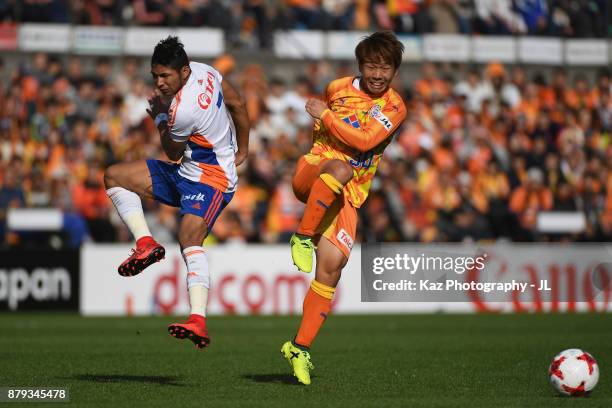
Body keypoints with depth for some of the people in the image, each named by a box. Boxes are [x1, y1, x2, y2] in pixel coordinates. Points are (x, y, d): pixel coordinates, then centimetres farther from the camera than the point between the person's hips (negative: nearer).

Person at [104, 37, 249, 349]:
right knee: (114, 176, 5)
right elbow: (238, 105, 12)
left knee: (190, 238, -34)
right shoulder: (203, 71, -1)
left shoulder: (183, 110, -28)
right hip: (184, 173, 11)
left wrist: (160, 117, 5)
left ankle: (199, 322, -49)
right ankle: (145, 244, -5)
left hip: (210, 180, -11)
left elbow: (173, 153, -10)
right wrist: (242, 151, 23)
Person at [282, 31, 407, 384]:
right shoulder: (338, 88, 8)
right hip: (312, 176, 0)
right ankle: (303, 236, -21)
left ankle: (301, 348, -5)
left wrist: (326, 116, -11)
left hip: (347, 195, 0)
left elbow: (364, 141, -15)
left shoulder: (394, 107, 1)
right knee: (340, 168, -38)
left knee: (332, 264, -16)